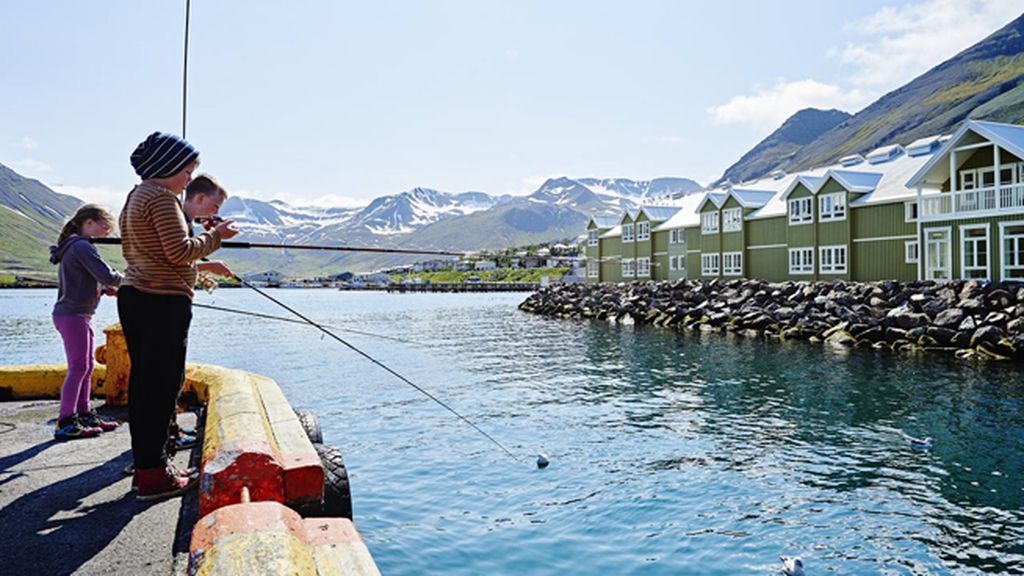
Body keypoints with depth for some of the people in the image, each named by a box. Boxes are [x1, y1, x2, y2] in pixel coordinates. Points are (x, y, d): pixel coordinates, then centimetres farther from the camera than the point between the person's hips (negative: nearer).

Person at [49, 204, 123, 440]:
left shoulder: (72, 246, 18)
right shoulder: (82, 246, -14)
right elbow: (106, 275, -22)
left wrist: (104, 288, 8)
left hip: (78, 315, 10)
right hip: (72, 315, -10)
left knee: (87, 366, 14)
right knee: (78, 367, -7)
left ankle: (84, 414, 21)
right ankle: (65, 423, -3)